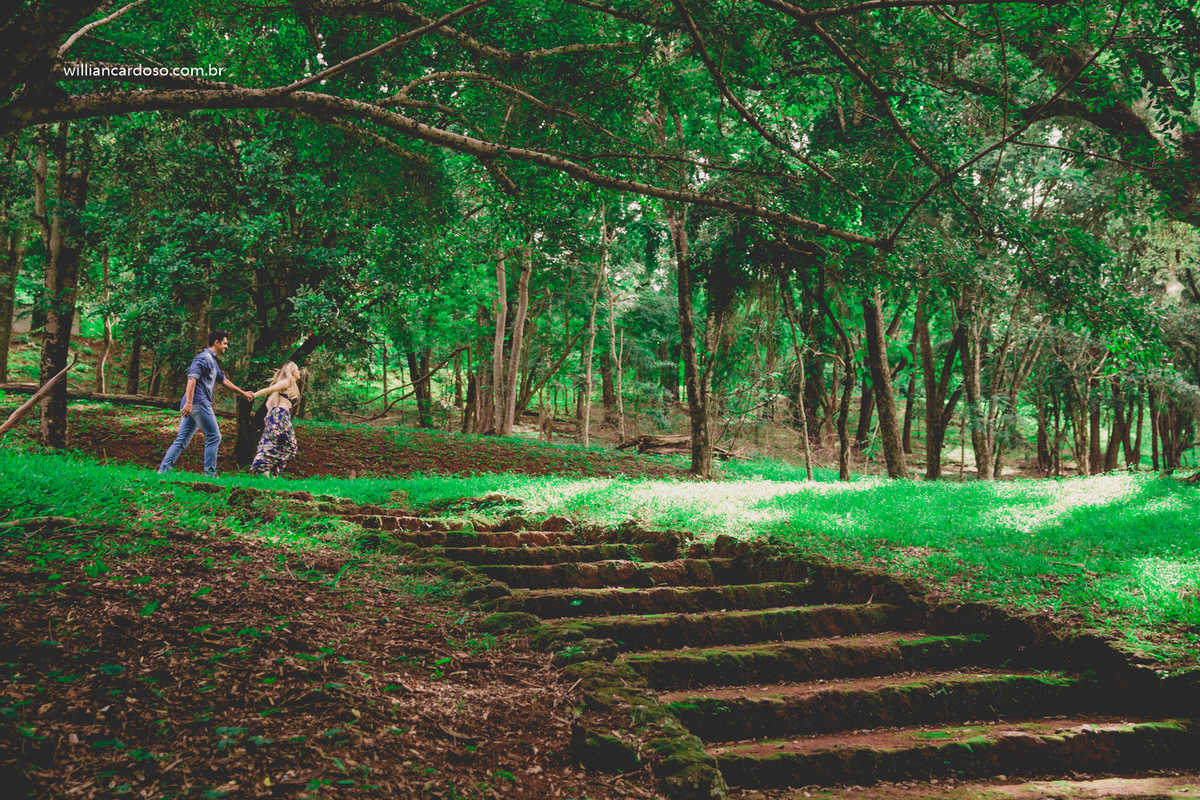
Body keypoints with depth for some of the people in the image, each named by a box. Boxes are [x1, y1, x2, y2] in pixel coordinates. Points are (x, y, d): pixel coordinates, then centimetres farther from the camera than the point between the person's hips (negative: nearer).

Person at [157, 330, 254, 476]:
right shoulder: (204, 357, -7)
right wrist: (189, 402, -28)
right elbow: (192, 378, -19)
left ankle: (163, 470, 3)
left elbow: (223, 380, 38)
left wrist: (242, 393, 45)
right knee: (214, 437, -5)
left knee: (182, 440, 7)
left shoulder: (212, 360, 25)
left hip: (193, 405, 10)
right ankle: (210, 474, -4)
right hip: (198, 403, -10)